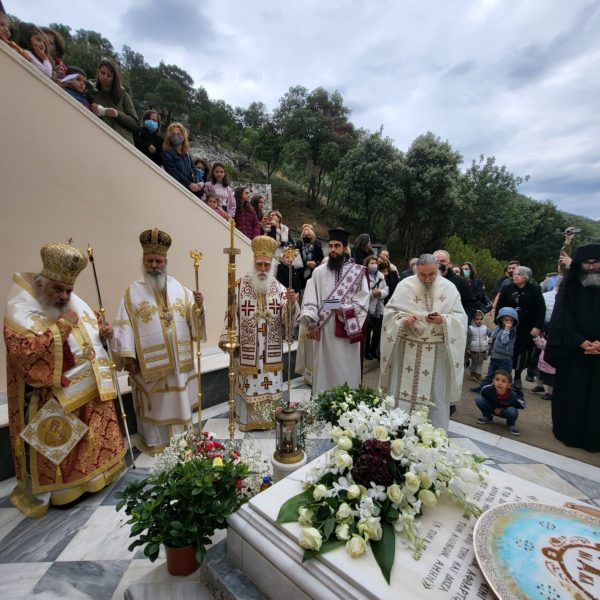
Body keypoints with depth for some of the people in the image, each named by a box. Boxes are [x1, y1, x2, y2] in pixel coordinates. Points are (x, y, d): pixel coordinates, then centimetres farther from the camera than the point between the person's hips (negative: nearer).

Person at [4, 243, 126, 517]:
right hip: (49, 399, -7)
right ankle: (40, 493, 33)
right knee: (51, 447, 10)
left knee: (92, 439, 21)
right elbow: (25, 352, -31)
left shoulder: (75, 304, 3)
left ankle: (93, 472, 43)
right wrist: (62, 325, -28)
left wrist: (103, 332, -6)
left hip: (87, 390, 7)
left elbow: (90, 335, 16)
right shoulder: (19, 312, -17)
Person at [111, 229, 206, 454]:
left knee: (179, 401, 15)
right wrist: (127, 357, -13)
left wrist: (198, 305, -17)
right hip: (149, 362, -3)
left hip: (178, 360, 3)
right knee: (154, 404, 10)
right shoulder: (133, 292, -2)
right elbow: (124, 326, -7)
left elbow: (192, 317, 4)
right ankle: (154, 442, 29)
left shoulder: (178, 288, 6)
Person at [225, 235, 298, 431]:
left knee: (271, 383, 11)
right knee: (248, 383, 8)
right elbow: (232, 314, -3)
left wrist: (291, 302, -26)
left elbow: (286, 316, -6)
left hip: (271, 348, 2)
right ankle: (247, 419, 25)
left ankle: (269, 417, 29)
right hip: (247, 347, -2)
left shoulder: (278, 287, 1)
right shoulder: (241, 286, -3)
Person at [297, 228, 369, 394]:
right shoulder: (318, 271, 7)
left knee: (346, 371, 6)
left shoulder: (358, 271, 5)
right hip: (323, 331, 1)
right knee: (324, 370, 7)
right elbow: (310, 300, 0)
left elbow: (363, 300, -2)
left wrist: (345, 310, -18)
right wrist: (312, 323, -12)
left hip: (347, 331, -1)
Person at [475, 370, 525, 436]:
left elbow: (522, 405, -13)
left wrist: (503, 408, -15)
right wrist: (494, 408, -12)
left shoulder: (513, 395, -33)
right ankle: (487, 417, 6)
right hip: (493, 409, 1)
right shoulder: (488, 389, -30)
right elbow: (483, 395, -6)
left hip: (505, 411, -1)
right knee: (479, 399, -23)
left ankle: (511, 425, 2)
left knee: (512, 411, -34)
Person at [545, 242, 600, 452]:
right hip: (573, 350, 0)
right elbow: (563, 318, -2)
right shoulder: (570, 286, 3)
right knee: (570, 392, 5)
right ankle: (568, 433, 17)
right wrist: (581, 342, -12)